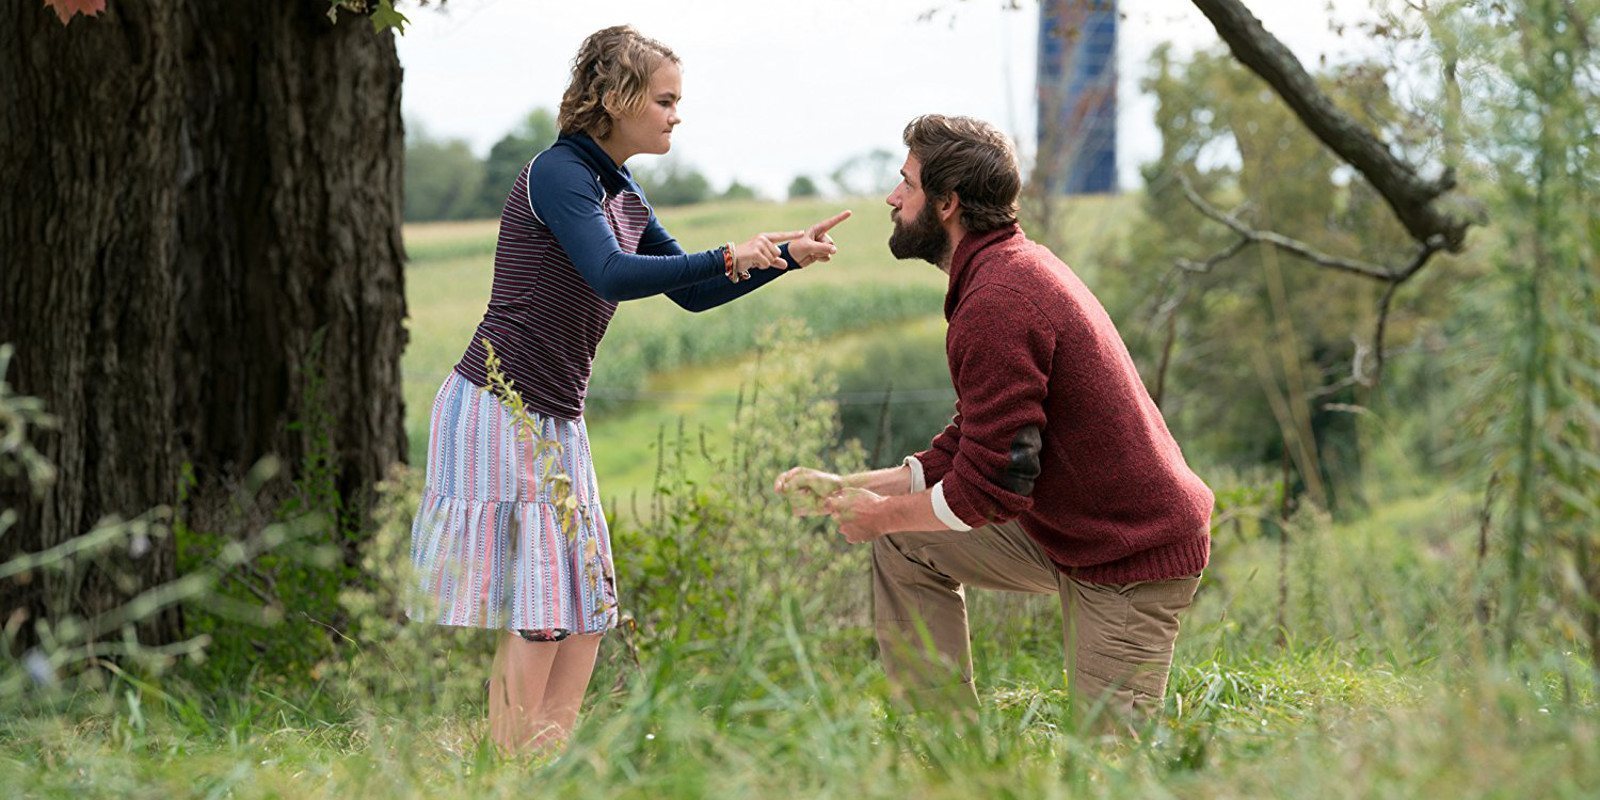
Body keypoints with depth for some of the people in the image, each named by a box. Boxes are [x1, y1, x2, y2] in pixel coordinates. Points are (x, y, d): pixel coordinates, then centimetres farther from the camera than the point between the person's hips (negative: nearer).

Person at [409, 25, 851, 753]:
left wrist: (786, 256, 10)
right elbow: (612, 275, -27)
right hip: (498, 409, -9)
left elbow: (689, 293, 18)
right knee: (535, 608, -8)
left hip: (554, 420, 9)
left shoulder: (623, 199, 14)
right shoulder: (559, 173, -13)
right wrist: (729, 258, -25)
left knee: (585, 604, 7)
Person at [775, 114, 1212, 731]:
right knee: (905, 542, 11)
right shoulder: (1015, 266, 11)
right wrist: (847, 489, 9)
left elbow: (990, 488, -24)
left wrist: (882, 514, -7)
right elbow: (963, 451, 15)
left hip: (1131, 558, -10)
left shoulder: (997, 303, -23)